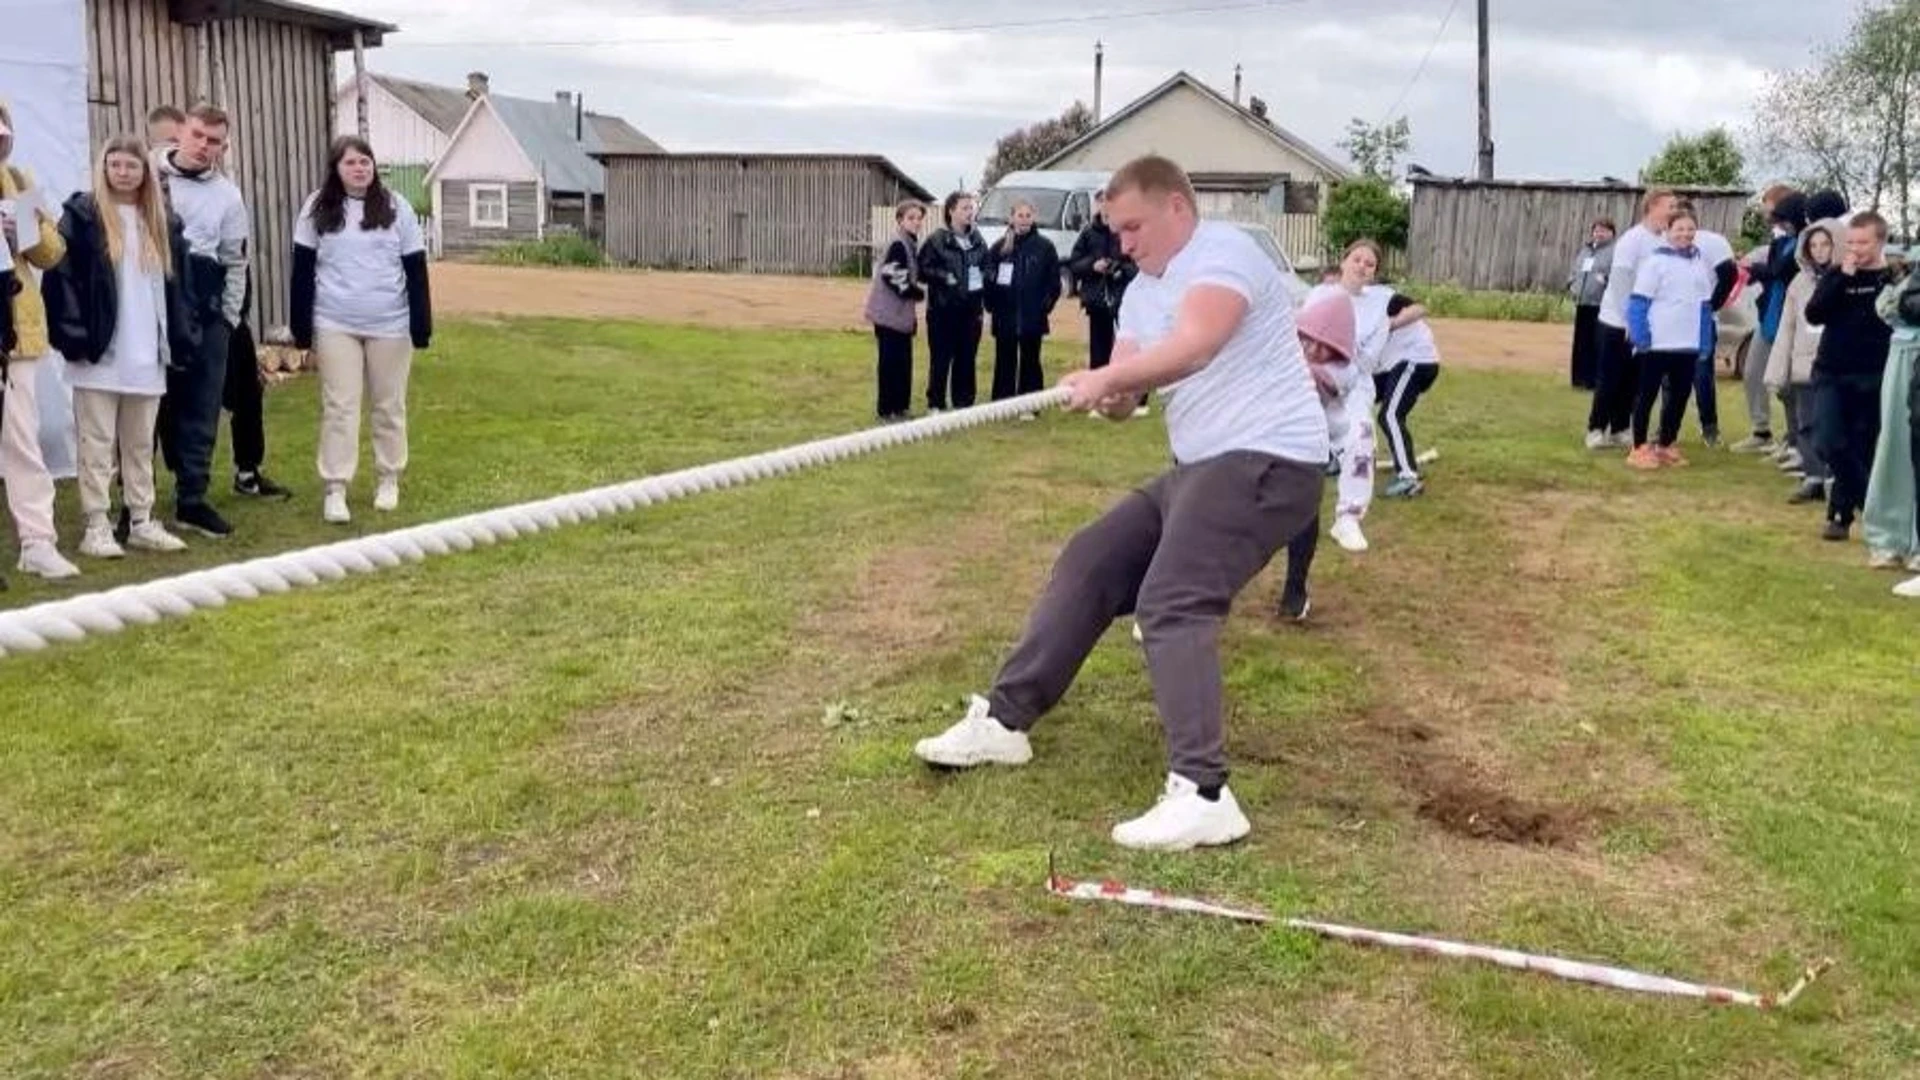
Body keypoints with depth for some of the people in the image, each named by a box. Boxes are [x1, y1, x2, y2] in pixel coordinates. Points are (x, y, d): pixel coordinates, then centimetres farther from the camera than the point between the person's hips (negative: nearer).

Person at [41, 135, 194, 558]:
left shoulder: (163, 222, 13)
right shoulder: (82, 215, -2)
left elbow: (176, 284, 14)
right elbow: (59, 277, -7)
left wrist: (179, 337, 5)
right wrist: (73, 333, -16)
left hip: (147, 354, 5)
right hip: (98, 352, -5)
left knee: (141, 444, 12)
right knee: (97, 444, 1)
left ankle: (141, 522, 20)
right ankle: (96, 527, 5)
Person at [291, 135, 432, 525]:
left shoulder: (396, 208, 1)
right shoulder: (318, 209, 1)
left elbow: (415, 269, 2)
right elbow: (302, 269, 4)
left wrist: (422, 324, -4)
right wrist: (301, 326, -1)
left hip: (390, 324, 0)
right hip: (335, 325, 0)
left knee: (389, 405, 10)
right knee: (339, 407, 0)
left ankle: (389, 479, 23)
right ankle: (335, 489, 3)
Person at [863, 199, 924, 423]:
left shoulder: (911, 244, 14)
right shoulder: (897, 245, -15)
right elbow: (893, 278, -22)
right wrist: (920, 293, -9)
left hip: (902, 312, 9)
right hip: (889, 312, -9)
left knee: (903, 361, 11)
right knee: (890, 362, -6)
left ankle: (900, 407, 18)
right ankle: (886, 410, -1)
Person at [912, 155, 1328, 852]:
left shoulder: (1223, 252, -13)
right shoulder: (1142, 291, 16)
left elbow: (1193, 346, -33)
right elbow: (1126, 392, 5)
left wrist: (1107, 377, -27)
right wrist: (1109, 394, -17)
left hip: (1266, 461, -10)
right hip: (1201, 465, 10)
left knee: (1172, 603, -24)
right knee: (1088, 564, 10)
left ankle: (1202, 794, -28)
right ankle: (1005, 719, 18)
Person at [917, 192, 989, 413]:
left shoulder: (977, 240, 9)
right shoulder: (937, 240, -6)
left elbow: (986, 266, 20)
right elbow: (923, 269, -7)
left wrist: (983, 276, 1)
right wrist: (944, 277, -20)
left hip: (971, 308, 5)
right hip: (944, 308, -5)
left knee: (967, 357, 9)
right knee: (941, 358, 0)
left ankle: (964, 402, 18)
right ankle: (936, 404, 9)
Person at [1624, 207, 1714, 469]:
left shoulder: (1702, 263, 10)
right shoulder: (1656, 261, -6)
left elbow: (1705, 306, 14)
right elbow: (1639, 302, -10)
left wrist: (1705, 342, 8)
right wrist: (1641, 337, -17)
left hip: (1688, 345, 6)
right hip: (1657, 343, -6)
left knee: (1680, 395, 10)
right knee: (1647, 395, 2)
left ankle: (1665, 445, 22)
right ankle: (1640, 448, 8)